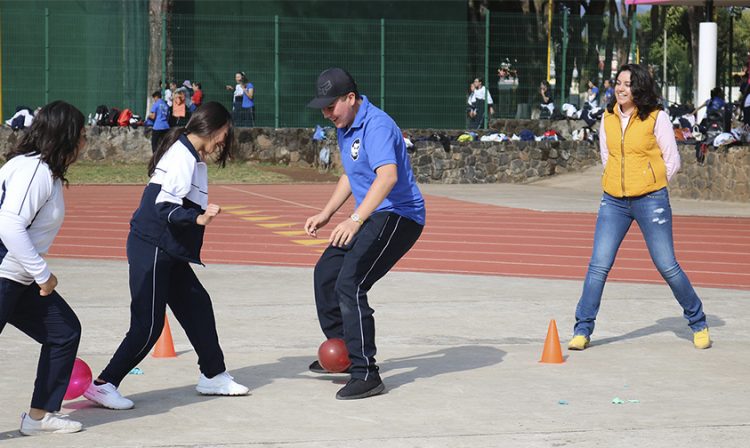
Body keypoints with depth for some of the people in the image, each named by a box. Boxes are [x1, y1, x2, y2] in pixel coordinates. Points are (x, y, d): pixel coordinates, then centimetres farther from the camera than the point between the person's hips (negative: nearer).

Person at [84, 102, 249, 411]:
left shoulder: (189, 154, 12)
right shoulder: (184, 157, -17)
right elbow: (165, 207, -27)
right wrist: (198, 219, -38)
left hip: (168, 252, 11)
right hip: (152, 249, -10)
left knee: (197, 306, 15)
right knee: (147, 326, -7)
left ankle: (213, 376, 27)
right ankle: (104, 385, 0)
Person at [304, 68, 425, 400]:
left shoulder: (376, 126, -22)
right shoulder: (345, 127, 11)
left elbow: (388, 176, -37)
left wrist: (355, 219, -43)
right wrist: (326, 214, 20)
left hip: (398, 217, -11)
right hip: (371, 218, 11)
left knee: (349, 284, -22)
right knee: (326, 273, 20)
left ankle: (366, 374, -19)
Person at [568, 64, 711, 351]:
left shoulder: (656, 117, -6)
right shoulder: (608, 118, 7)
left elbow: (672, 162, 0)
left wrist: (649, 186, 5)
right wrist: (622, 183, 13)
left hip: (651, 201, -4)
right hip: (613, 201, 4)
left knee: (667, 265, 0)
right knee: (598, 265, -4)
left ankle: (698, 324, 18)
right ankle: (582, 330, 3)